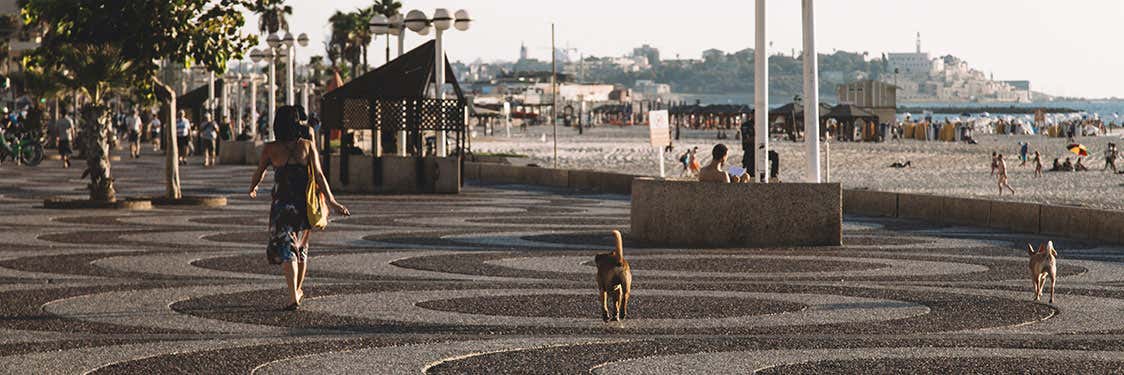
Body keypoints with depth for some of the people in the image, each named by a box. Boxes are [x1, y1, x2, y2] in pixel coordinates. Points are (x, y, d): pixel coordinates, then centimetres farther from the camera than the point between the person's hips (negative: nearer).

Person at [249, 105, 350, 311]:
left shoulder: (270, 149, -4)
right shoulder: (307, 146, 0)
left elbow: (259, 172, 9)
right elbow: (319, 175, -6)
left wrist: (252, 188, 30)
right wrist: (331, 201, -6)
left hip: (283, 204, -3)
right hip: (305, 203, 3)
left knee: (285, 248, -3)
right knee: (301, 247, 21)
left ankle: (294, 296, -18)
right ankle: (299, 289, 37)